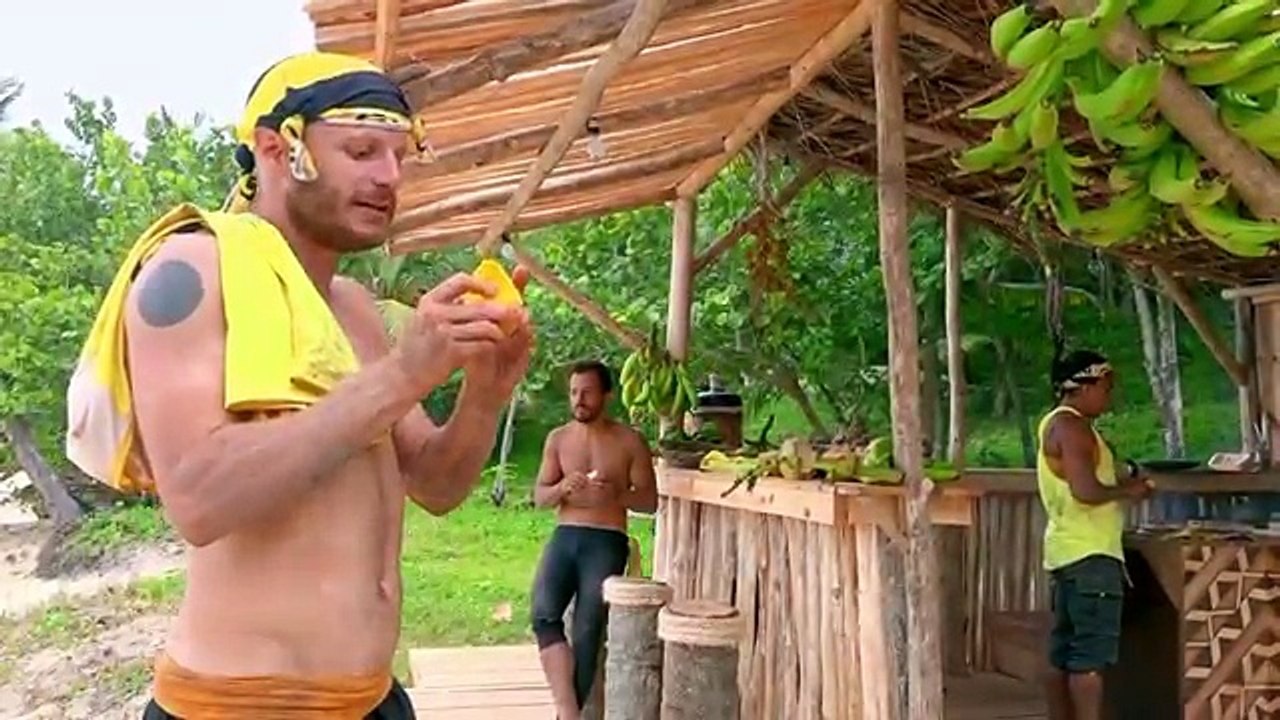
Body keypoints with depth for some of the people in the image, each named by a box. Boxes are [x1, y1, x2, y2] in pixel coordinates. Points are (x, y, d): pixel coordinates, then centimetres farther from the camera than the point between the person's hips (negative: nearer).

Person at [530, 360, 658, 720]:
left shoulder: (630, 441, 2)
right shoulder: (558, 439, 10)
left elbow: (650, 501, 3)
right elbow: (539, 497, 10)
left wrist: (616, 493, -17)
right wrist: (562, 487, -12)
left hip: (607, 541, -2)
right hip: (564, 536, 2)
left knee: (587, 630, -8)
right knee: (544, 615, -20)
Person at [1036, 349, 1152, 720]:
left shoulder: (1059, 423, 18)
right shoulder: (1071, 425, -14)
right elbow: (1086, 491, -24)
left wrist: (1121, 485, 12)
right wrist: (1126, 491, -7)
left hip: (1071, 552, 10)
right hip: (1089, 554, -10)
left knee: (1065, 653, 11)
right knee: (1091, 655, -8)